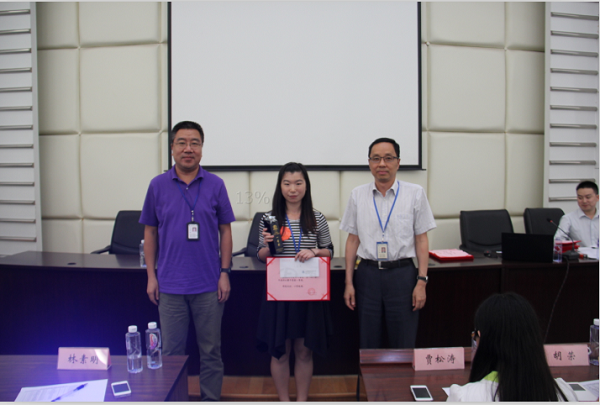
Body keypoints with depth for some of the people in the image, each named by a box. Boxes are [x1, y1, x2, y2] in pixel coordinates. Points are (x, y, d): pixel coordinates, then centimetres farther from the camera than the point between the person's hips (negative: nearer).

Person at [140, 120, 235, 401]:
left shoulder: (215, 185, 0)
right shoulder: (158, 185, 2)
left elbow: (225, 230, 3)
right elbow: (150, 232, 7)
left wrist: (225, 273, -3)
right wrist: (151, 276, 2)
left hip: (208, 284, 0)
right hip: (170, 284, 1)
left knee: (211, 351, 10)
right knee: (171, 352, 11)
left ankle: (211, 400, 26)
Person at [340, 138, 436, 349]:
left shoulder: (415, 193, 1)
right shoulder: (357, 195, 5)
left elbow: (421, 239, 1)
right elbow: (353, 239, 7)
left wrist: (422, 281, -6)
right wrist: (349, 282, 4)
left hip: (402, 274, -1)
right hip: (367, 274, 2)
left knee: (403, 345, 5)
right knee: (368, 346, 11)